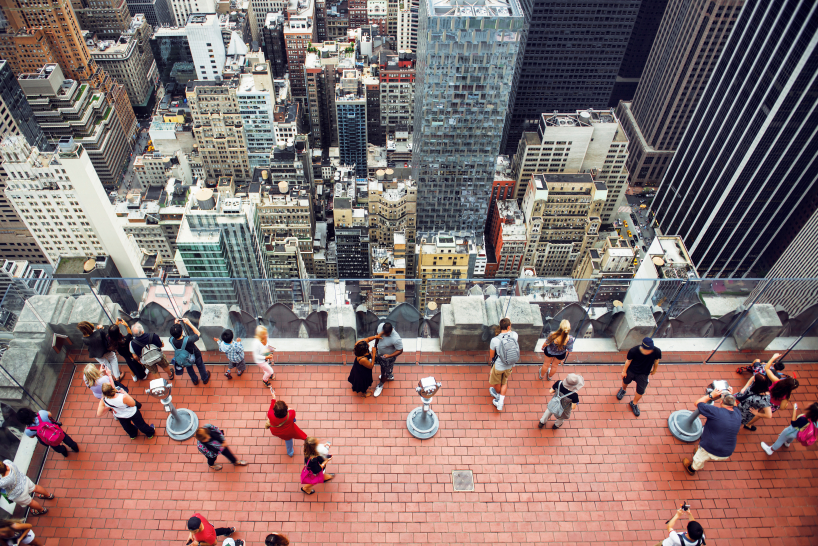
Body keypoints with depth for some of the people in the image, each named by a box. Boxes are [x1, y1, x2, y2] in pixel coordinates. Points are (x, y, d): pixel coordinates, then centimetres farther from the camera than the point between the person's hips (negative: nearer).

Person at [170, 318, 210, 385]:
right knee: (200, 366, 30)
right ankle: (205, 378, 56)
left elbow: (172, 334, -8)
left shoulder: (172, 340, -35)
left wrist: (175, 324, -18)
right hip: (195, 356, -3)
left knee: (189, 368, 35)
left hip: (185, 359, 3)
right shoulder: (188, 340, -47)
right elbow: (197, 333, -27)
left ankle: (195, 380, 60)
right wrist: (189, 323, -32)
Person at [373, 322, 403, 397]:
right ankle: (390, 376, 66)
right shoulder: (380, 326, -28)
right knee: (383, 366, 34)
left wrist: (389, 356, -38)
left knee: (385, 372, 22)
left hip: (388, 357, -5)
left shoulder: (396, 339, -44)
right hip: (379, 352, 5)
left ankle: (380, 385, 53)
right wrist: (375, 347, 4)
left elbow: (400, 350, -27)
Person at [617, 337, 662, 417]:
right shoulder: (633, 351, -35)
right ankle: (623, 389, 66)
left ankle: (634, 403, 44)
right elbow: (628, 361, -15)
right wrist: (624, 371, -1)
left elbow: (656, 362, -9)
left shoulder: (657, 352, -32)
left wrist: (653, 372, 8)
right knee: (625, 381, 27)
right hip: (631, 371, -1)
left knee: (640, 391, 11)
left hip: (643, 374, 1)